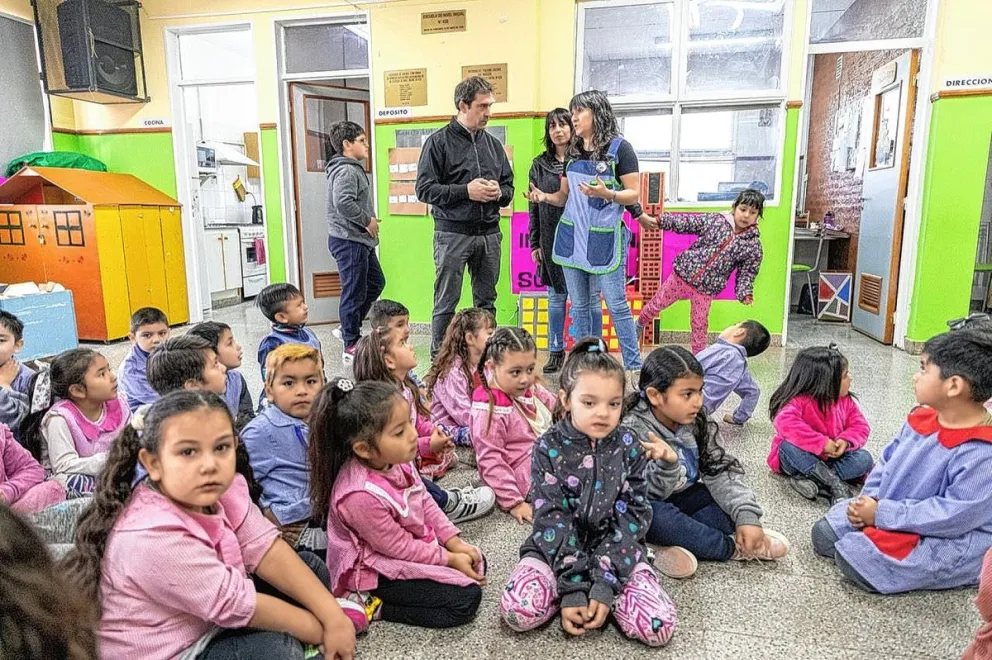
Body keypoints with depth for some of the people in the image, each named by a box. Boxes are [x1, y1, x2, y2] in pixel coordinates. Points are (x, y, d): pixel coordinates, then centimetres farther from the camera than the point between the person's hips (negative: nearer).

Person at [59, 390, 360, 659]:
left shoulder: (222, 488, -15)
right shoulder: (154, 539, -35)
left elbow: (268, 550, -15)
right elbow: (241, 606, -28)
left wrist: (333, 616, -21)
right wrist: (322, 632, -18)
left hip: (206, 622, 7)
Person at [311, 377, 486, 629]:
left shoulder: (396, 461, -12)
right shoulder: (362, 495, -36)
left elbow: (425, 503, 4)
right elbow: (399, 547, -23)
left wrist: (455, 543, -1)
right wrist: (449, 559, -13)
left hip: (413, 545, 9)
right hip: (379, 572, -8)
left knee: (476, 563, 13)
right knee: (466, 599, -14)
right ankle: (373, 605, -6)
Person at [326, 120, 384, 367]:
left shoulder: (354, 169, 19)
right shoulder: (346, 171, -15)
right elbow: (343, 203, -29)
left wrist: (369, 220, 11)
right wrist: (367, 220, -18)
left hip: (359, 240, 11)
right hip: (349, 241, -11)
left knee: (376, 283, 20)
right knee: (354, 292, -5)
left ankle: (349, 328, 29)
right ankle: (351, 346, 5)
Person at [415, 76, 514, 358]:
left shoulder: (493, 144, 13)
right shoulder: (439, 142, -2)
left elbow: (509, 186, 18)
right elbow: (424, 189, -7)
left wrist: (500, 193, -5)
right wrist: (466, 191, -16)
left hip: (489, 234, 5)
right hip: (452, 234, -5)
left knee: (486, 302, 12)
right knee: (446, 303, 1)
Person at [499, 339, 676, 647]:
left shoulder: (628, 447, -6)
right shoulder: (549, 448, -11)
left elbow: (633, 517, -9)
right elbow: (552, 519, -14)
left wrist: (605, 582, -19)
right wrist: (572, 587, -23)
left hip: (616, 550, 1)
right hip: (557, 549, 0)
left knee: (658, 625, -21)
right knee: (518, 610, -26)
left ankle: (603, 589, 5)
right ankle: (578, 589, 1)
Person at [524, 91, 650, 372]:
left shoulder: (619, 148, -4)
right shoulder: (573, 152, 13)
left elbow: (634, 194, -7)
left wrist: (606, 194, -25)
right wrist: (544, 196, -4)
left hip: (605, 238, -6)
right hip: (571, 235, 6)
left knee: (617, 305, -3)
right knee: (578, 305, 10)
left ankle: (634, 367, 8)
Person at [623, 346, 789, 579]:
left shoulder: (697, 421, -8)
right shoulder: (633, 429, -26)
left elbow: (721, 470, -8)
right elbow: (650, 493, -26)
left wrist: (747, 515, -22)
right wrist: (666, 464, -47)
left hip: (681, 498, 6)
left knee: (733, 504, -12)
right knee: (659, 516, -37)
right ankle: (736, 548, -17)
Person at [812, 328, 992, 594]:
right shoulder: (922, 418, -1)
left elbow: (955, 515, -29)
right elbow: (888, 459, 8)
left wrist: (882, 514, -25)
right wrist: (870, 498, -8)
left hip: (952, 541, -7)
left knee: (855, 555, -23)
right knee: (824, 532, 4)